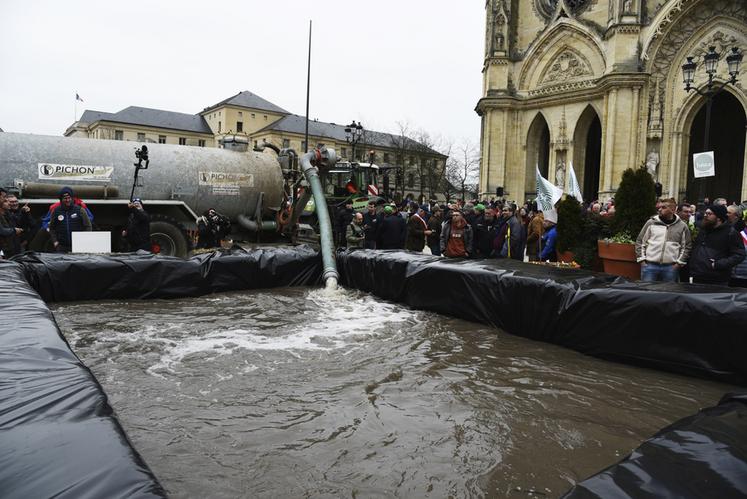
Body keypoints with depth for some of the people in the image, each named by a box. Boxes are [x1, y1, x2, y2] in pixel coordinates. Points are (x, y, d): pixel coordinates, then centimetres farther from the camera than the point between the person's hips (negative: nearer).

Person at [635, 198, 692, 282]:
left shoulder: (682, 226, 6)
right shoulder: (651, 222, 5)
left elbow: (687, 246, 9)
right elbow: (640, 241, 8)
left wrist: (679, 262, 0)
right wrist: (642, 259, 0)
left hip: (671, 267, 0)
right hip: (650, 265, 0)